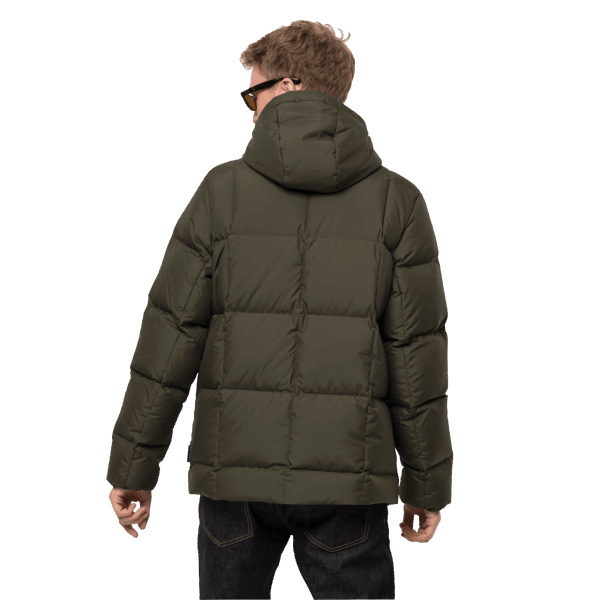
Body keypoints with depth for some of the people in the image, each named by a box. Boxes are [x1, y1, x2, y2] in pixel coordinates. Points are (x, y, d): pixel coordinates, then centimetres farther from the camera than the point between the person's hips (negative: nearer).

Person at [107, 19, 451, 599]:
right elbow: (417, 355, -3)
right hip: (346, 479, 0)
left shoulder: (223, 190, -2)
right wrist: (427, 483, 7)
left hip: (236, 466, 1)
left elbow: (169, 337, -3)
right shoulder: (396, 201, -1)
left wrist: (132, 466, 4)